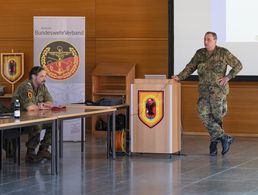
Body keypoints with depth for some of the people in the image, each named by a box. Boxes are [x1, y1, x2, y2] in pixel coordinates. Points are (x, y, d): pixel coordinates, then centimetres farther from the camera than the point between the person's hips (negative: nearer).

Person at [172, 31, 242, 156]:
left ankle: (214, 142, 10)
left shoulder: (223, 53, -2)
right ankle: (224, 138, -1)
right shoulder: (200, 54, 10)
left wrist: (228, 77, -7)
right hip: (204, 89, 4)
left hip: (218, 88, -4)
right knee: (204, 115, -9)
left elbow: (238, 65, 3)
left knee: (216, 115, -5)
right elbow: (190, 67, 12)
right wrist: (180, 77, -3)